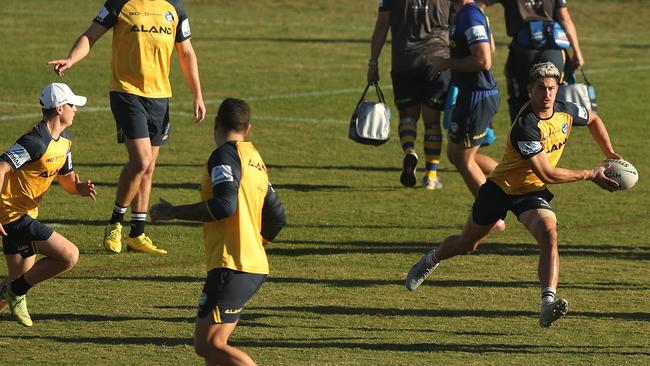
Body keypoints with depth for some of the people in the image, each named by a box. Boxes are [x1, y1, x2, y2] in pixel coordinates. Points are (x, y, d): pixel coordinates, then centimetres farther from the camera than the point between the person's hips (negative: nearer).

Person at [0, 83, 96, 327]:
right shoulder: (35, 142, -21)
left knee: (23, 279, 13)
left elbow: (66, 179, 20)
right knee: (69, 255, -15)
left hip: (25, 215, 10)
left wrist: (80, 188, -5)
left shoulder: (64, 142, 10)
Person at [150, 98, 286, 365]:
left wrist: (174, 212, -11)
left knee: (208, 345, -14)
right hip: (255, 266, 9)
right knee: (212, 343, 15)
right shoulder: (255, 160, 18)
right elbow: (277, 218, 22)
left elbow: (224, 205, -22)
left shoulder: (225, 155, -8)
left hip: (231, 267, -9)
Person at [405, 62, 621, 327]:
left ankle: (548, 305, -37)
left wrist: (610, 154, 9)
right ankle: (431, 260, 52)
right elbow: (547, 174, -32)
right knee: (465, 245, 17)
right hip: (501, 187, -3)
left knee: (549, 235, -28)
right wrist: (590, 175, -24)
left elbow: (593, 120, 17)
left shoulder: (566, 112, -10)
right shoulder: (525, 127, -32)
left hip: (533, 193, 4)